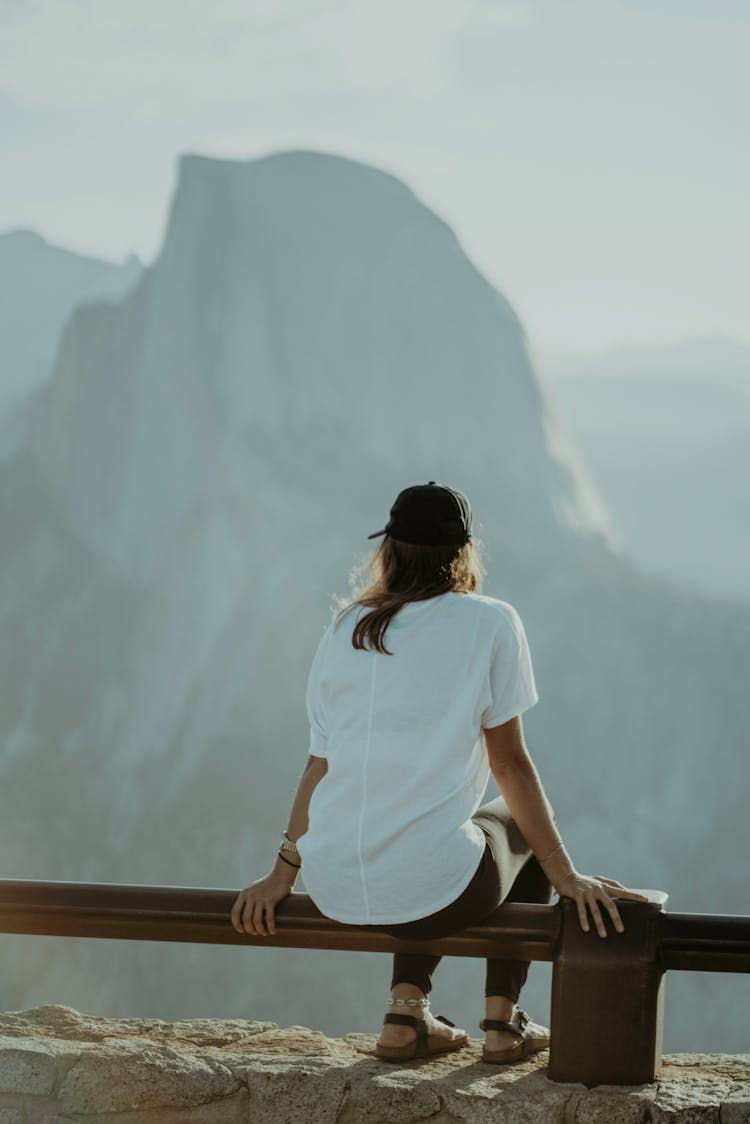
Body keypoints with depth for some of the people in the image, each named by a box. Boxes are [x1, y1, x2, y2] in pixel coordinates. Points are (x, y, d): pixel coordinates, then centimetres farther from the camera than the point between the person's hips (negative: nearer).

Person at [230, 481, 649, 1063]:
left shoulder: (345, 630, 9)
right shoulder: (490, 624, -3)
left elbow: (320, 763, 12)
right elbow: (509, 763, -2)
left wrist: (284, 872, 21)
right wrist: (566, 876, 6)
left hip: (336, 891, 4)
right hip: (433, 893, -4)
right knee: (524, 823, 29)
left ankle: (406, 1013, 25)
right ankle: (503, 1022, 26)